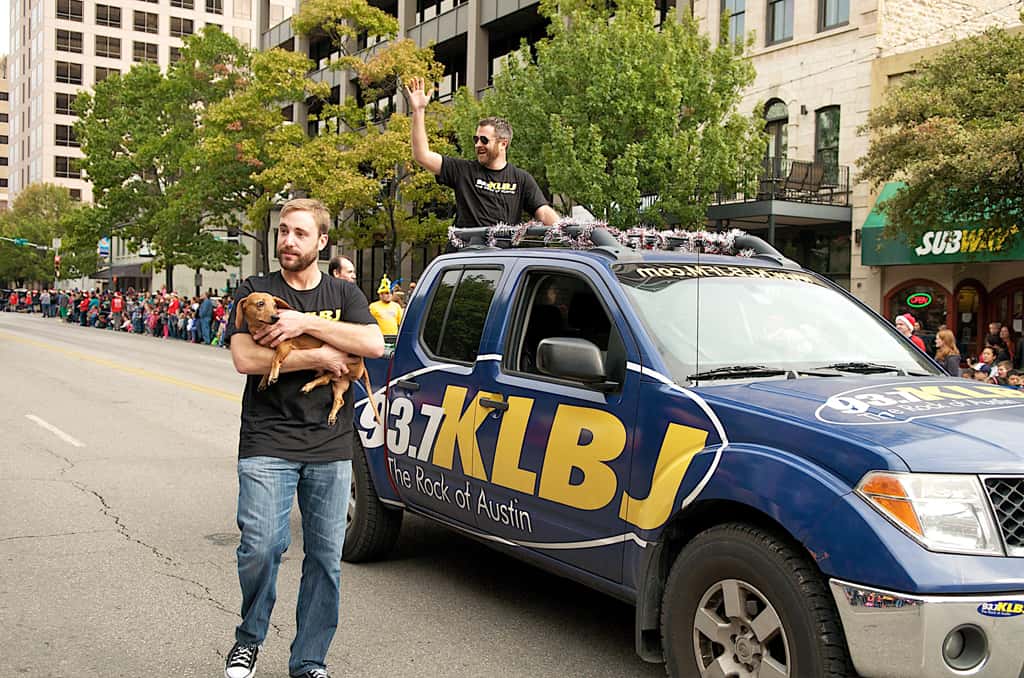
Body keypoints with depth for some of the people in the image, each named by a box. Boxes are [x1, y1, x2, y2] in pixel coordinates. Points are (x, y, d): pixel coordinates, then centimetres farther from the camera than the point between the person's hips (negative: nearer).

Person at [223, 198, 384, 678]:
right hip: (267, 444, -2)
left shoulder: (343, 294, 13)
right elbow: (245, 358, -10)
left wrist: (306, 323, -13)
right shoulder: (254, 292, 6)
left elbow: (374, 345, -6)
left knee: (325, 557, 4)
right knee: (261, 547, -10)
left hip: (331, 448, 2)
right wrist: (321, 357, -10)